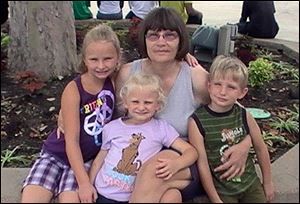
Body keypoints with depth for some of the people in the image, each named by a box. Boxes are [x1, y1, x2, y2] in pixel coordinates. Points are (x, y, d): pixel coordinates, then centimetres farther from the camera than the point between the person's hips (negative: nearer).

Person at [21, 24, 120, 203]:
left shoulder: (115, 82, -9)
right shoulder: (73, 90, -18)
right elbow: (71, 141, -18)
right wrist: (84, 183, -21)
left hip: (87, 159, 2)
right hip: (57, 154, -1)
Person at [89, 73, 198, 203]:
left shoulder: (161, 128, -4)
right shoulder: (112, 128, 2)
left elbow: (191, 151, -8)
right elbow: (99, 160, 11)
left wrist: (176, 164, -27)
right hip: (103, 194, 1)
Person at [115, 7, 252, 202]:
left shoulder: (197, 78, -11)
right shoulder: (127, 73, -4)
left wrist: (245, 144, -16)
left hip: (188, 167, -1)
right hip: (137, 162, 1)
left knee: (159, 165, -32)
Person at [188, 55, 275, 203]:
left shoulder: (244, 116, -8)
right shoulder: (197, 122, -18)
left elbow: (260, 148, 5)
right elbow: (202, 164, -16)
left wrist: (267, 182, 12)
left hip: (250, 184, 3)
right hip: (221, 189, -3)